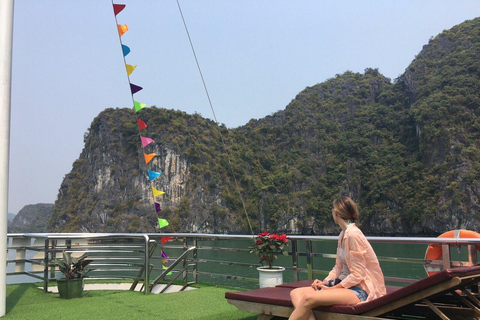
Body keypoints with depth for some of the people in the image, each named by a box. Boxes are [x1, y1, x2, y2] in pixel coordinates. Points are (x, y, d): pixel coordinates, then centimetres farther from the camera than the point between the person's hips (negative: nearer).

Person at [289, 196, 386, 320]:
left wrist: (333, 288, -14)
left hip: (359, 289, -9)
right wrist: (324, 282, 0)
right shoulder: (343, 234, 12)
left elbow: (357, 275, -17)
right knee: (296, 293, -9)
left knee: (309, 298, -31)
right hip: (344, 282, 9)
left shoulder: (353, 235, -16)